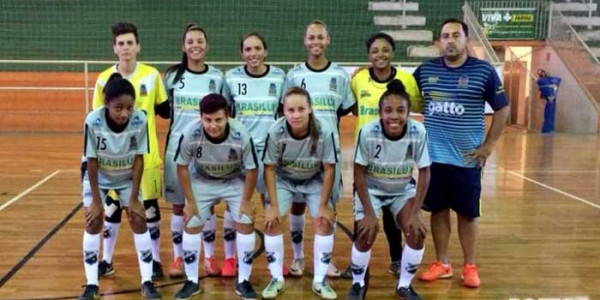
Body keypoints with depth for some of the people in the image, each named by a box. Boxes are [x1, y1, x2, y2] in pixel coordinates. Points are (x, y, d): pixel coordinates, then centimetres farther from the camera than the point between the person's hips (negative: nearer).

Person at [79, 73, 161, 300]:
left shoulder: (140, 120, -30)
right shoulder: (93, 121, -33)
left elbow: (138, 160, -19)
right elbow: (92, 162, -22)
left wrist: (134, 198, -15)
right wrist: (96, 200, -17)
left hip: (127, 177, 1)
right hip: (97, 177, -1)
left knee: (138, 220, -4)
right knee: (93, 222, -7)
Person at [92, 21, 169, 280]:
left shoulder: (152, 75, -4)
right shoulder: (104, 79, -2)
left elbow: (165, 111, 5)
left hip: (146, 154, -1)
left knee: (150, 206, 7)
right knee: (112, 206, 10)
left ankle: (155, 261, 20)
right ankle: (107, 261, 26)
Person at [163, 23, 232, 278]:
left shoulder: (217, 77, 1)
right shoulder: (172, 75, 1)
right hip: (177, 147, 0)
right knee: (178, 204, 6)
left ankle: (209, 257, 18)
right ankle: (178, 258, 18)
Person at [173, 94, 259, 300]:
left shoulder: (241, 135, -33)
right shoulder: (190, 134, -32)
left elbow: (251, 169, -18)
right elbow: (182, 167, -15)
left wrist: (246, 201, -13)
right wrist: (190, 201, -12)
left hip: (234, 181, 0)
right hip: (201, 181, 1)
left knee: (245, 224, -7)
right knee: (191, 225, -3)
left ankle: (243, 281, 9)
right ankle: (192, 282, 14)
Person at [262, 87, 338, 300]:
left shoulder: (324, 132, -31)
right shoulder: (276, 132, -30)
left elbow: (329, 169, -18)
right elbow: (269, 169, -17)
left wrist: (324, 206, -16)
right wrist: (273, 205, -18)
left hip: (314, 180, 0)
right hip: (284, 179, 0)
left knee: (325, 222, -11)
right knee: (271, 221, -12)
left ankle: (319, 281, 5)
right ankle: (277, 278, 5)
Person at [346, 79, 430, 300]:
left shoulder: (418, 132, -26)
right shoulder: (368, 132, -30)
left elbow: (424, 173, -15)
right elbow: (359, 172, -19)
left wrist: (415, 213, -17)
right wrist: (369, 213, -20)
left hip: (404, 191, 2)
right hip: (371, 189, -2)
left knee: (417, 231, -14)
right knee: (366, 234, -16)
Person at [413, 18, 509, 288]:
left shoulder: (483, 70, -4)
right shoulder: (425, 70, 3)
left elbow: (503, 109, 0)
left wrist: (489, 145, -4)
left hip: (467, 158, -2)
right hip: (433, 156, 3)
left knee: (468, 213, 6)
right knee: (438, 210, 10)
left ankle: (470, 267, 21)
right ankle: (442, 264, 23)